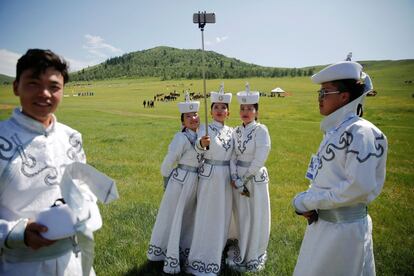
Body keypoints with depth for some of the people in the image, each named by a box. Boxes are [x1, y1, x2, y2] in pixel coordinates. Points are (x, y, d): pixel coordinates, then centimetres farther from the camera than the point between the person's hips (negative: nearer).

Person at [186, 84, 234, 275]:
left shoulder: (231, 131, 7)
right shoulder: (206, 129, -9)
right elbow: (198, 149, -29)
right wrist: (201, 143, -50)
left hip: (226, 176, 5)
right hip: (209, 176, -5)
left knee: (223, 215, 15)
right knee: (208, 217, -2)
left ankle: (218, 250, 36)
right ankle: (203, 260, 11)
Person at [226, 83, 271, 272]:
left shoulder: (261, 130, -11)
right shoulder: (236, 131, 5)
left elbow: (259, 160, -16)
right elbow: (232, 157, -1)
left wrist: (244, 179, -13)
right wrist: (235, 180, -12)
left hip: (255, 178, -5)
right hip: (238, 178, 5)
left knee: (256, 217, 6)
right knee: (240, 215, 15)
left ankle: (254, 255, 25)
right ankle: (241, 251, 34)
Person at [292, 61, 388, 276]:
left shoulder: (359, 132, -19)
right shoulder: (334, 130, 7)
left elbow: (359, 187, -27)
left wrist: (307, 202, -19)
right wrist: (308, 202, -4)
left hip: (345, 227, -8)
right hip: (321, 221, 8)